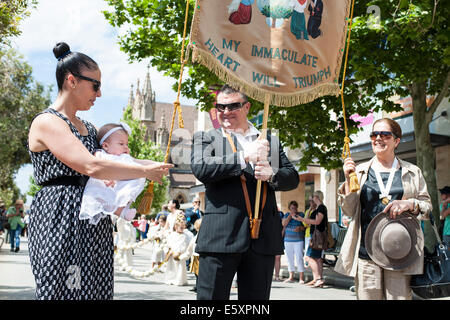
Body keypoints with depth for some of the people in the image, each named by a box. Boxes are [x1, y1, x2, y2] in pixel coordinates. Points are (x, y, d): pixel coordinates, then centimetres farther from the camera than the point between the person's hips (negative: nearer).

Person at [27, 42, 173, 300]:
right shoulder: (47, 122, -8)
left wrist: (152, 167, 2)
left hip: (95, 227, 8)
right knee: (65, 290, -4)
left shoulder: (89, 129, 18)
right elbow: (91, 166, -20)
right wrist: (145, 171, -12)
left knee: (95, 290, 5)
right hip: (61, 223, -7)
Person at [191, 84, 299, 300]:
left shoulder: (269, 142, 18)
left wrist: (272, 175, -9)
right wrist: (245, 156, -13)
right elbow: (200, 169, -9)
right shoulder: (205, 137, 10)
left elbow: (293, 177, 14)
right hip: (221, 236, -3)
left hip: (262, 239, 3)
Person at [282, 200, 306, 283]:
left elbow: (306, 225, 2)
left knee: (299, 258, -11)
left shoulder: (301, 214, 4)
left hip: (299, 240, -3)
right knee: (289, 258, 6)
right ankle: (291, 277, 14)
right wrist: (290, 215, -9)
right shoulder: (287, 215, 11)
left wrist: (300, 228, -17)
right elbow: (284, 224, -5)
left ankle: (301, 277, -7)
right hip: (288, 240, 3)